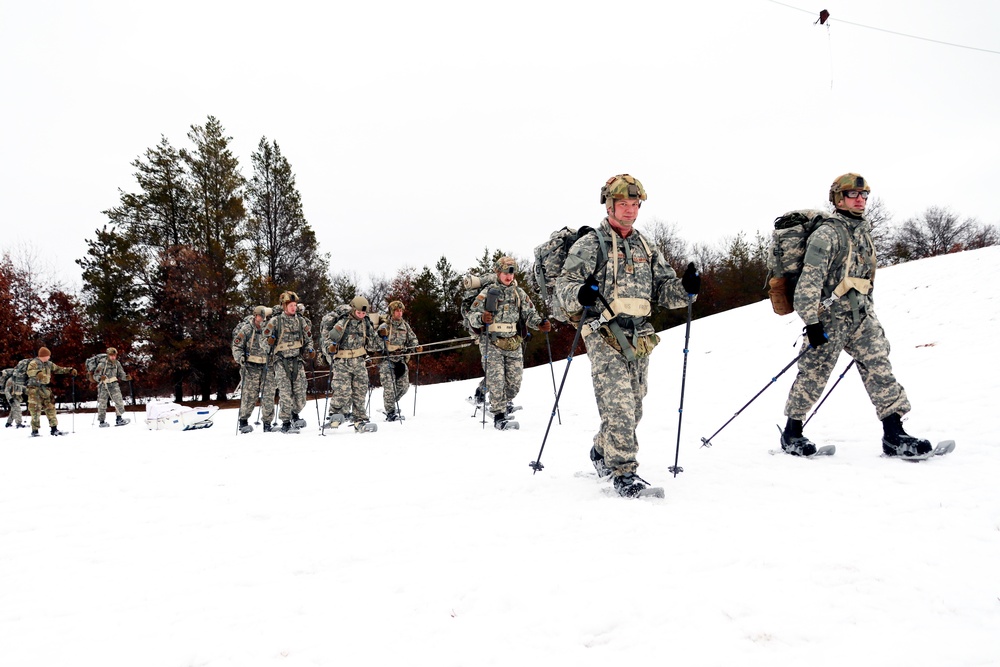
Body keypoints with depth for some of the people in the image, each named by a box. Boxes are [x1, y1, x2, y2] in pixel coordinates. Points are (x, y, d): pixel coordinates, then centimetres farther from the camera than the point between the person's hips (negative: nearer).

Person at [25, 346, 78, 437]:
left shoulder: (48, 364, 14)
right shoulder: (34, 363, -8)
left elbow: (58, 369, 23)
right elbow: (29, 371, -26)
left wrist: (70, 370, 17)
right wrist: (38, 373, -45)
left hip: (45, 389, 7)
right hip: (35, 389, -7)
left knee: (50, 408, 6)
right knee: (36, 409, -7)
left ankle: (54, 429, 11)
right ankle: (35, 430, -1)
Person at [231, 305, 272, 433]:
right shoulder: (246, 330, -5)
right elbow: (237, 346, -4)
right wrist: (240, 357, -20)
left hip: (265, 366, 5)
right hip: (250, 366, -5)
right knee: (249, 395, -7)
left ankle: (268, 423, 11)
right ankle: (243, 422, 5)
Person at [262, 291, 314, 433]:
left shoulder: (301, 320, 14)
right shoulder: (276, 320, 5)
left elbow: (308, 338, 22)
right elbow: (265, 335, 7)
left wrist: (309, 350, 7)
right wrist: (270, 339, -11)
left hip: (297, 359, 3)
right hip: (281, 359, -3)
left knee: (300, 393, -2)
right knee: (285, 392, -14)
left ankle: (294, 413, 27)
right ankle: (286, 423, -9)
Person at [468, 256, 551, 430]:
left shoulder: (519, 293, 12)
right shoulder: (488, 293, 2)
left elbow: (529, 313, 12)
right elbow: (472, 314, -1)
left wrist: (540, 323, -8)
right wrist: (481, 318, -24)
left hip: (514, 344, 3)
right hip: (493, 344, -3)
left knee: (515, 380, 6)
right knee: (496, 380, -10)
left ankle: (507, 400, 36)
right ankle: (499, 414, -1)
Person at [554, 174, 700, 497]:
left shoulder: (647, 249, 19)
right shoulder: (589, 245, 1)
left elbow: (664, 289, 18)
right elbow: (564, 284, -4)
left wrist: (686, 288, -4)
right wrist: (580, 295, -26)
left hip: (640, 338, 6)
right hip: (605, 337, -6)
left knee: (633, 406, 12)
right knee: (618, 404, -15)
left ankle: (602, 452, 34)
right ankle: (623, 471, -8)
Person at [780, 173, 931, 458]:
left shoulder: (864, 231, 16)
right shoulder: (827, 233, -11)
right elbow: (810, 279, -18)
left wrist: (868, 311, 23)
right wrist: (811, 321, -23)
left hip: (860, 313, 7)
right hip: (830, 314, -7)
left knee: (879, 367, -4)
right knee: (813, 373, 1)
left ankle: (894, 435, -3)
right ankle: (791, 432, 15)